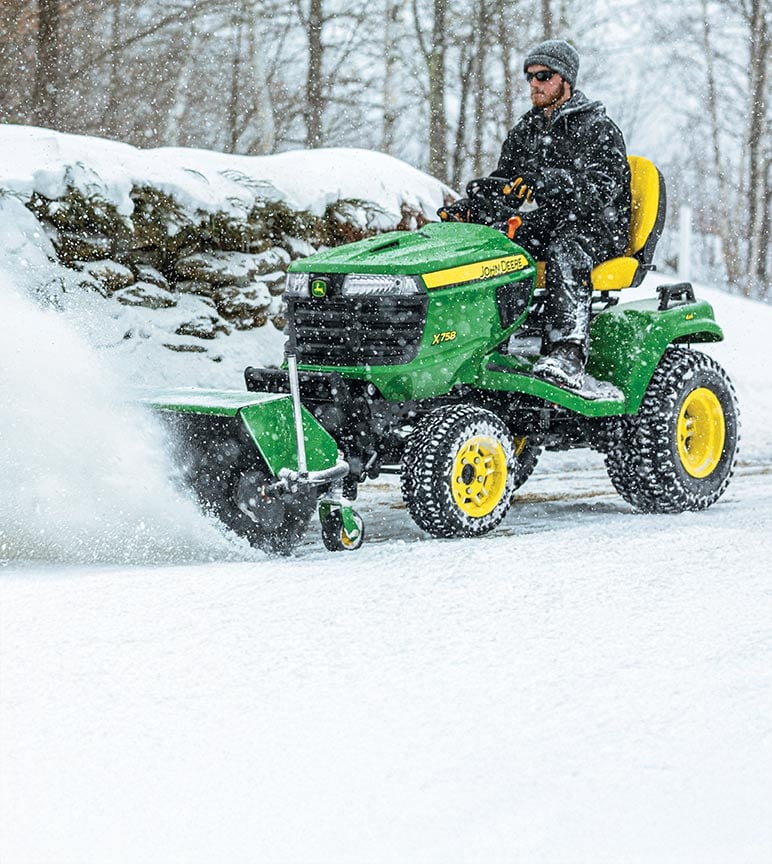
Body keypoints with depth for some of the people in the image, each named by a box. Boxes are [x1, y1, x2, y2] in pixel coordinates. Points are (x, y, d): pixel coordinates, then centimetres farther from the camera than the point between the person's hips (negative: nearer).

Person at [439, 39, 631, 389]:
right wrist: (467, 207, -6)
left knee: (565, 253, -41)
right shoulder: (524, 131, 19)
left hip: (594, 230, -6)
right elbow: (502, 183, 17)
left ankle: (566, 354, -54)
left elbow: (606, 183, -18)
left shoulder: (597, 127, -1)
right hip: (540, 226, 6)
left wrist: (547, 185, -34)